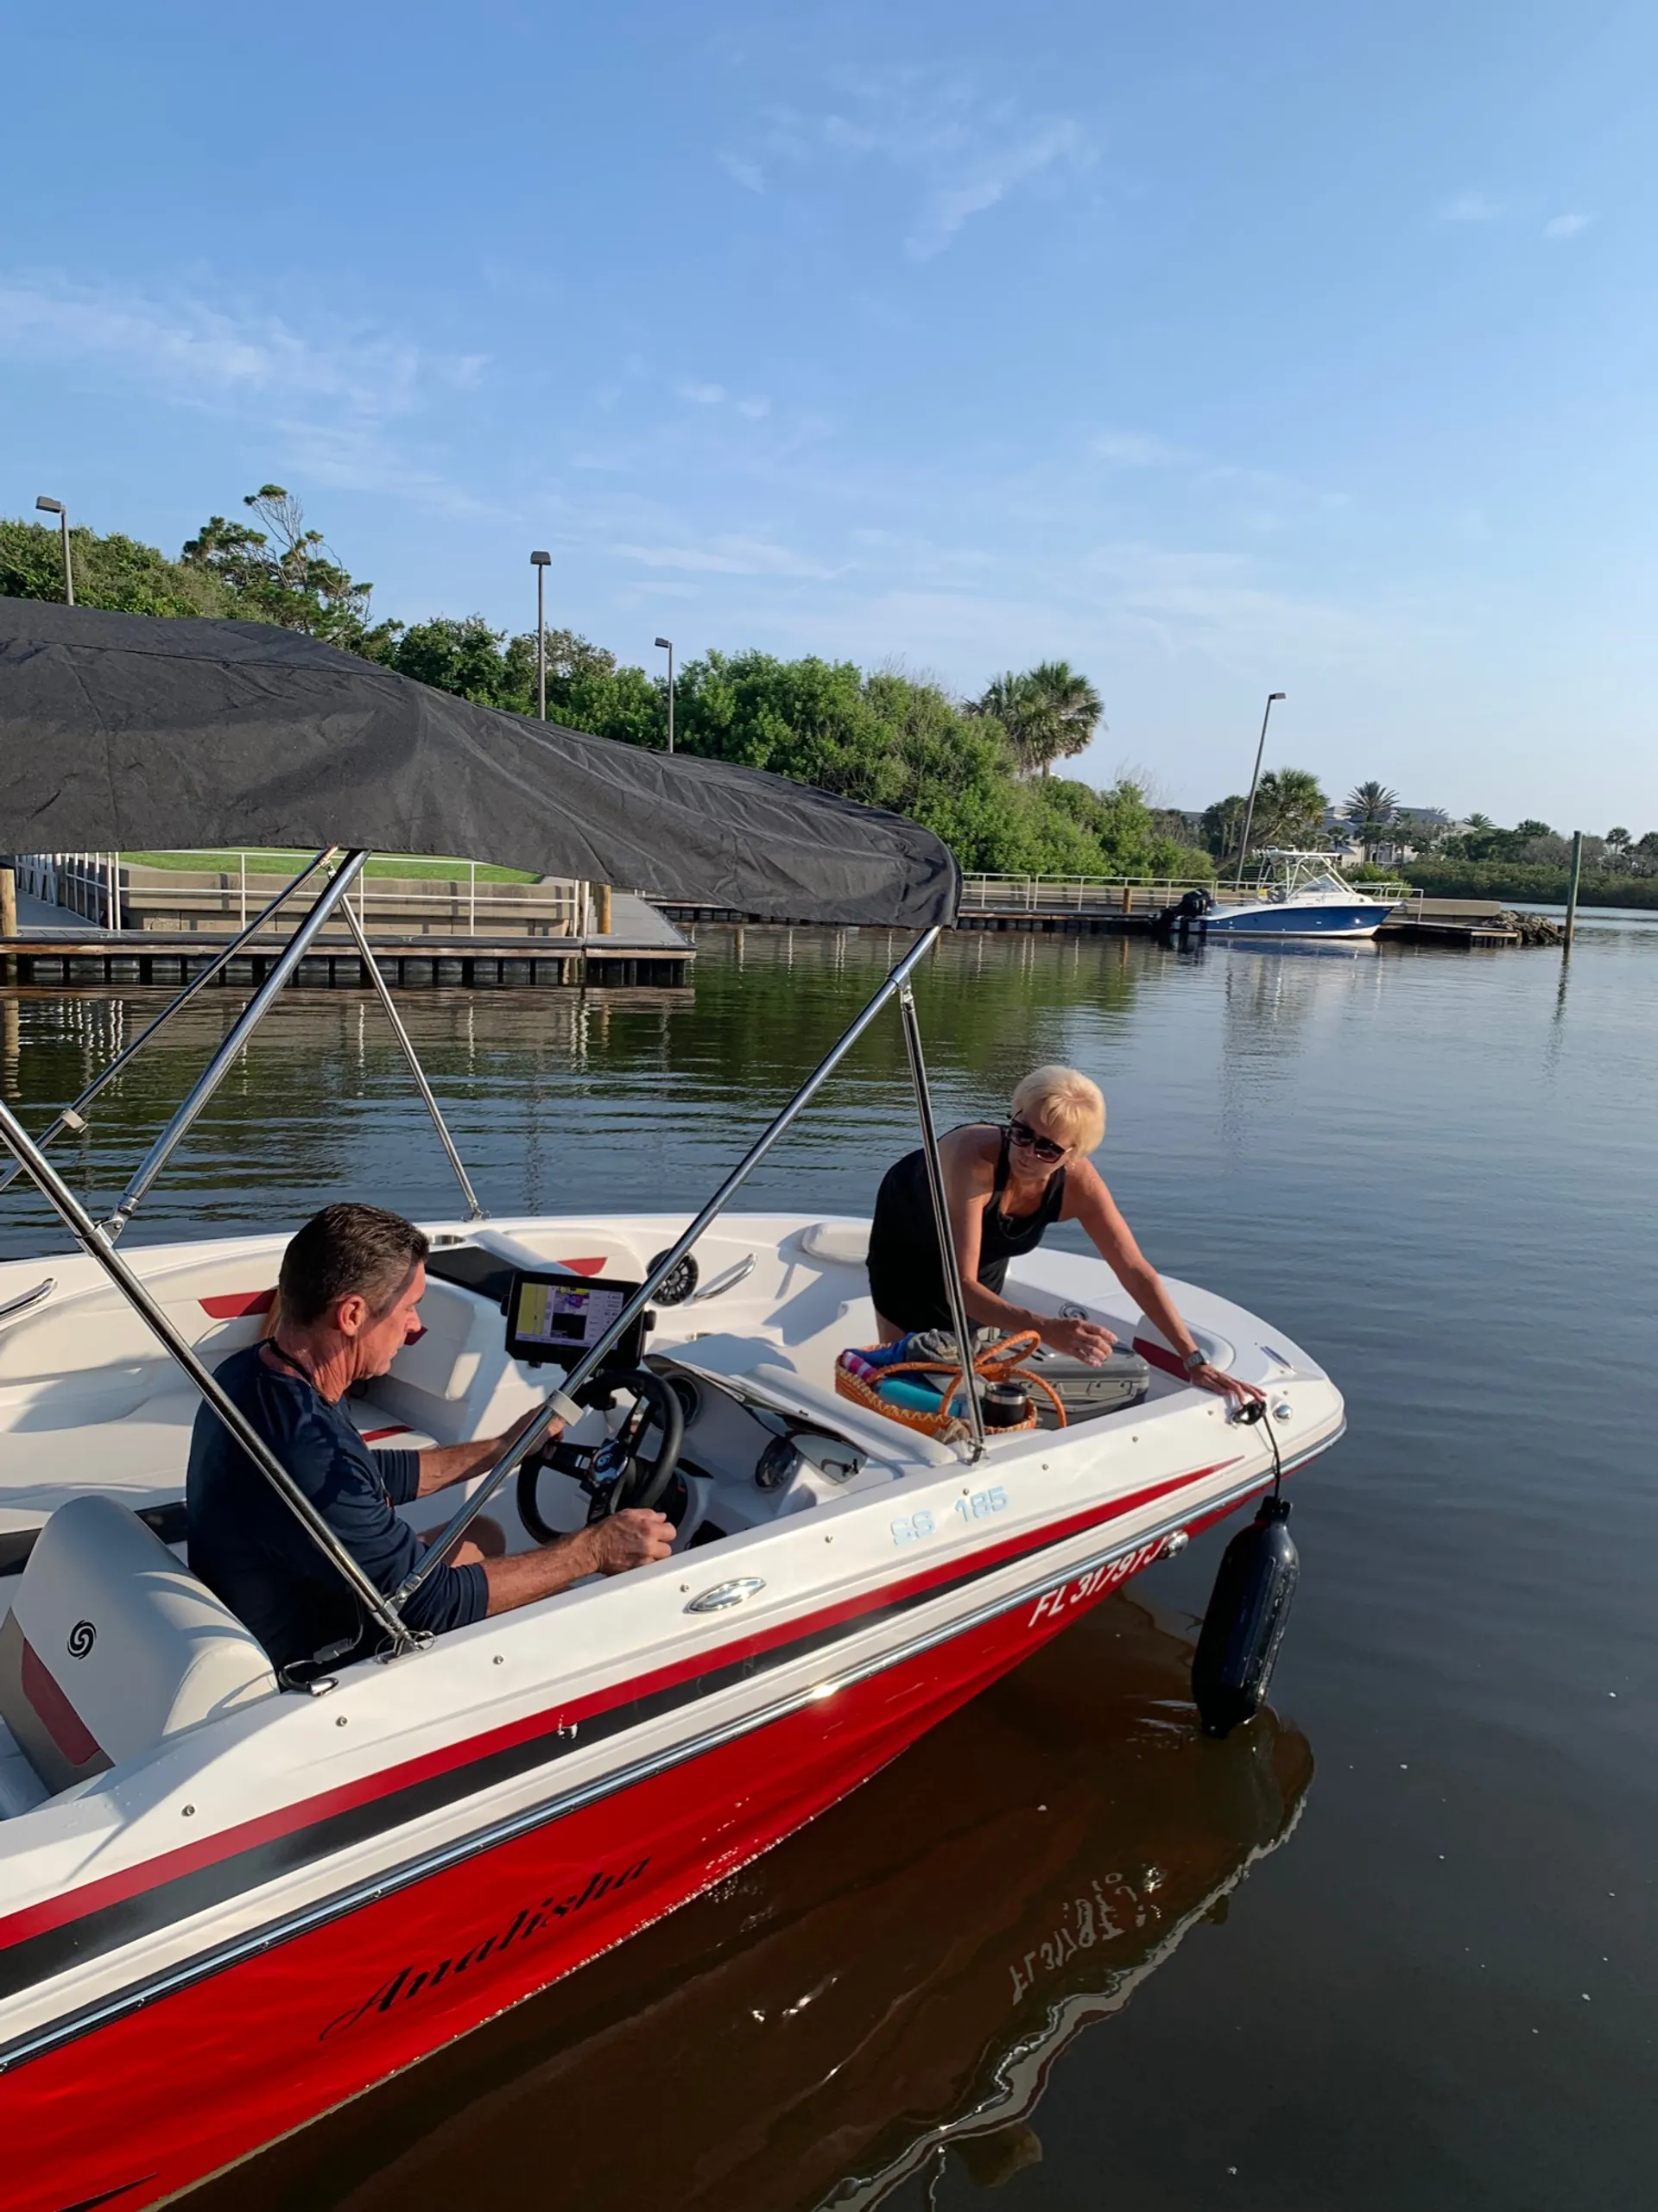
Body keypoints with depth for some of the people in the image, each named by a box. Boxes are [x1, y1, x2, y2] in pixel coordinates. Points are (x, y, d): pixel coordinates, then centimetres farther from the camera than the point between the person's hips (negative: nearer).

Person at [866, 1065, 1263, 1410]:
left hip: (984, 1261, 4)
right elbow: (960, 1287, -49)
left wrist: (1194, 1360, -29)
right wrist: (1045, 1329, -63)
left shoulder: (1078, 1182, -32)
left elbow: (1135, 1270, -24)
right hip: (907, 1240, -4)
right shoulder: (974, 1158, -46)